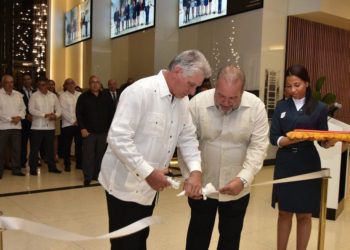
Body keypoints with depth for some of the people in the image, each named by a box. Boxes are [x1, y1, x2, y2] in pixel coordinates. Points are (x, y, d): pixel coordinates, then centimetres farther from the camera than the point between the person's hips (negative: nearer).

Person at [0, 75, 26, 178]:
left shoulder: (18, 94, 12)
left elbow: (23, 108, 12)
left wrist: (19, 117, -7)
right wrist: (10, 119, -13)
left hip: (16, 126, 4)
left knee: (17, 149, 8)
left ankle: (16, 169, 18)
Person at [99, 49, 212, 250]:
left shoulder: (182, 100, 3)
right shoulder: (140, 92, -22)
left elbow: (188, 137, 7)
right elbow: (118, 138, -27)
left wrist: (195, 170, -9)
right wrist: (148, 173, -24)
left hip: (149, 187, 7)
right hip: (126, 185, -7)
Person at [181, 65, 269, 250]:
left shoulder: (256, 107, -12)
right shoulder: (197, 103, -14)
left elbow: (258, 147, -14)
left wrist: (243, 179, -25)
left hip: (237, 188, 1)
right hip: (202, 184, -1)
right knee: (198, 233, 15)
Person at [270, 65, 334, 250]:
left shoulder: (319, 108, -1)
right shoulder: (281, 106, 3)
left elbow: (323, 140, 1)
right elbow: (274, 138, -4)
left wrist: (330, 141, -22)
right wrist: (294, 138, -22)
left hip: (308, 166, -1)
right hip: (285, 165, 1)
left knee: (304, 215, 9)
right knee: (284, 212, 10)